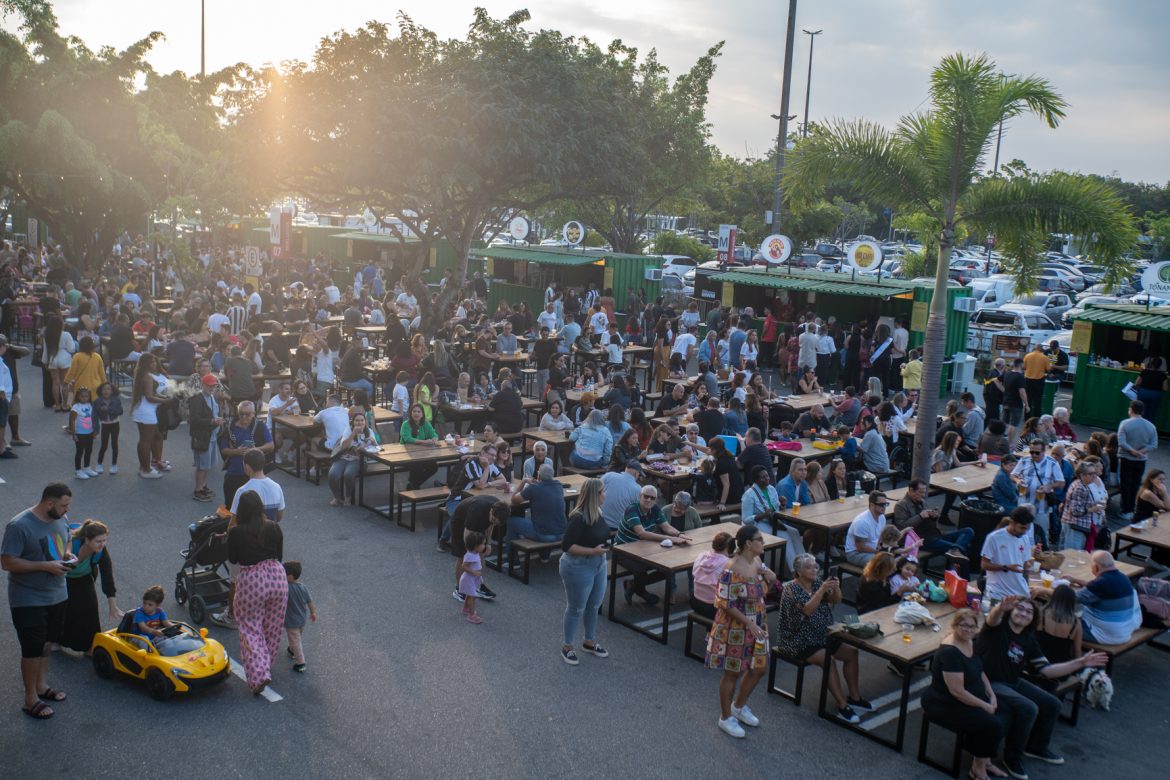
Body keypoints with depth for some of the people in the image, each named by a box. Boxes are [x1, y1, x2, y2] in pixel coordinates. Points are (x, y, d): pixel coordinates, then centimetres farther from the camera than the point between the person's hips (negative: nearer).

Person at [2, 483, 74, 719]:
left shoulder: (61, 520, 0)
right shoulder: (19, 526, -23)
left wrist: (67, 556, -6)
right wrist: (45, 566, -27)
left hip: (57, 595, 7)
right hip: (28, 600, -7)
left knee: (46, 642, 20)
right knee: (33, 648, 0)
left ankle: (41, 686, 37)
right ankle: (30, 699, 14)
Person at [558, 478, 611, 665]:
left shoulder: (596, 513, 0)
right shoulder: (579, 518, -26)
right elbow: (566, 546, -24)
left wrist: (604, 544, -1)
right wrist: (593, 551, -25)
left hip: (598, 564, 8)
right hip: (578, 567, -8)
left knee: (594, 605, 20)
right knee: (576, 608, 7)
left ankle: (589, 642, 39)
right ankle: (567, 647, 25)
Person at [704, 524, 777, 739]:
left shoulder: (757, 562, -1)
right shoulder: (732, 570, -27)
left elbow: (764, 588, 15)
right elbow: (726, 605, -24)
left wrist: (771, 579, -7)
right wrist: (750, 624, -24)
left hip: (757, 625, 8)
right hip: (735, 629, -8)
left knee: (759, 668, 17)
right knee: (733, 672, 7)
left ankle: (739, 706, 40)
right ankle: (726, 717, 27)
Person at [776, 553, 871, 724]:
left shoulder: (817, 582, 6)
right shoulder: (791, 589, -13)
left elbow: (837, 600, -3)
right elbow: (807, 610, -27)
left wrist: (836, 588, -25)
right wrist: (822, 590, -34)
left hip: (823, 635, 8)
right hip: (799, 641, -7)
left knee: (852, 652, -5)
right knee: (828, 660, -26)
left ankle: (854, 697, 7)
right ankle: (842, 707, -21)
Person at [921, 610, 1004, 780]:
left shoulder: (970, 642, 1)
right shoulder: (950, 652, -28)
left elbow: (980, 672, 16)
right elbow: (957, 691, -27)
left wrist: (992, 695, 2)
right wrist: (985, 706, -17)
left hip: (969, 697, 9)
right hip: (944, 705, -9)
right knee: (992, 725, -17)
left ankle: (984, 759, 13)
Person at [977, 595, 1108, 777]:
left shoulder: (1028, 640, 9)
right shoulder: (998, 626, -14)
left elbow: (1046, 670, 8)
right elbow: (993, 617, -39)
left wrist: (1080, 663, 2)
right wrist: (1001, 607, -65)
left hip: (1013, 682, 9)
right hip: (988, 683, -9)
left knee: (1052, 705, 10)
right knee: (1028, 709, -26)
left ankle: (1036, 747, 34)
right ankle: (1012, 757, -5)